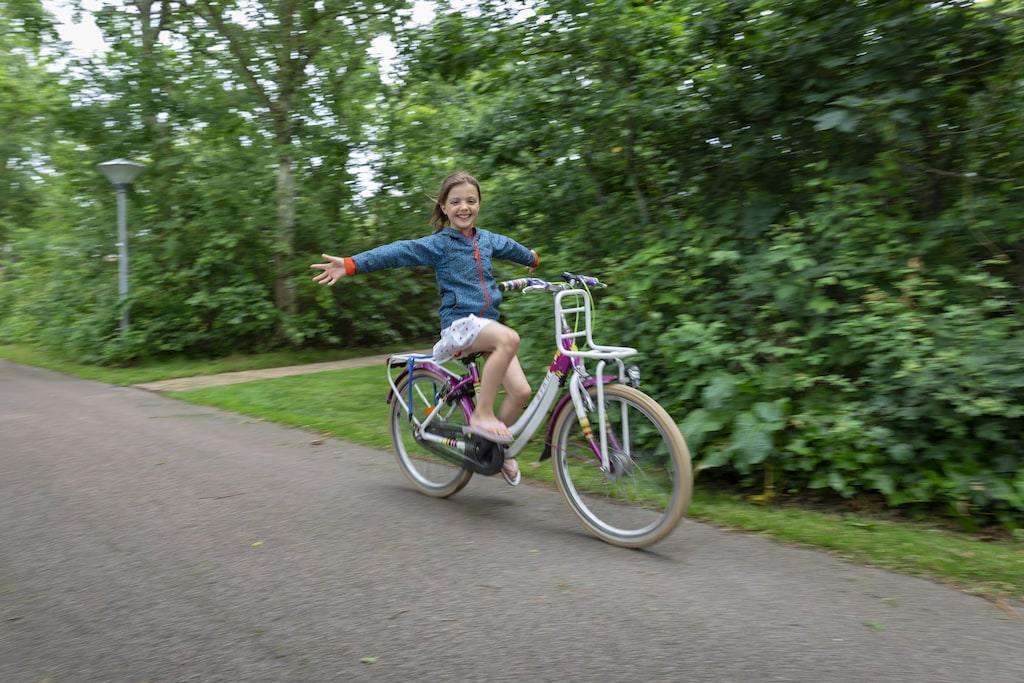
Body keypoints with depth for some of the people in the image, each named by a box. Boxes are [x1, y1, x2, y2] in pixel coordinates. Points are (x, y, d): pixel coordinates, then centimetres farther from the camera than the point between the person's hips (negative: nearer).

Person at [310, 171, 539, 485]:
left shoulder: (488, 239, 15)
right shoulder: (438, 244, -2)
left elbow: (511, 247, 37)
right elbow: (397, 252, -14)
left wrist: (532, 258, 57)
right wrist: (350, 264, -26)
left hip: (487, 323, 6)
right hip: (459, 323, -6)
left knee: (521, 390, -11)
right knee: (509, 338, -37)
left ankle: (499, 449, 13)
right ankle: (481, 414, -25)